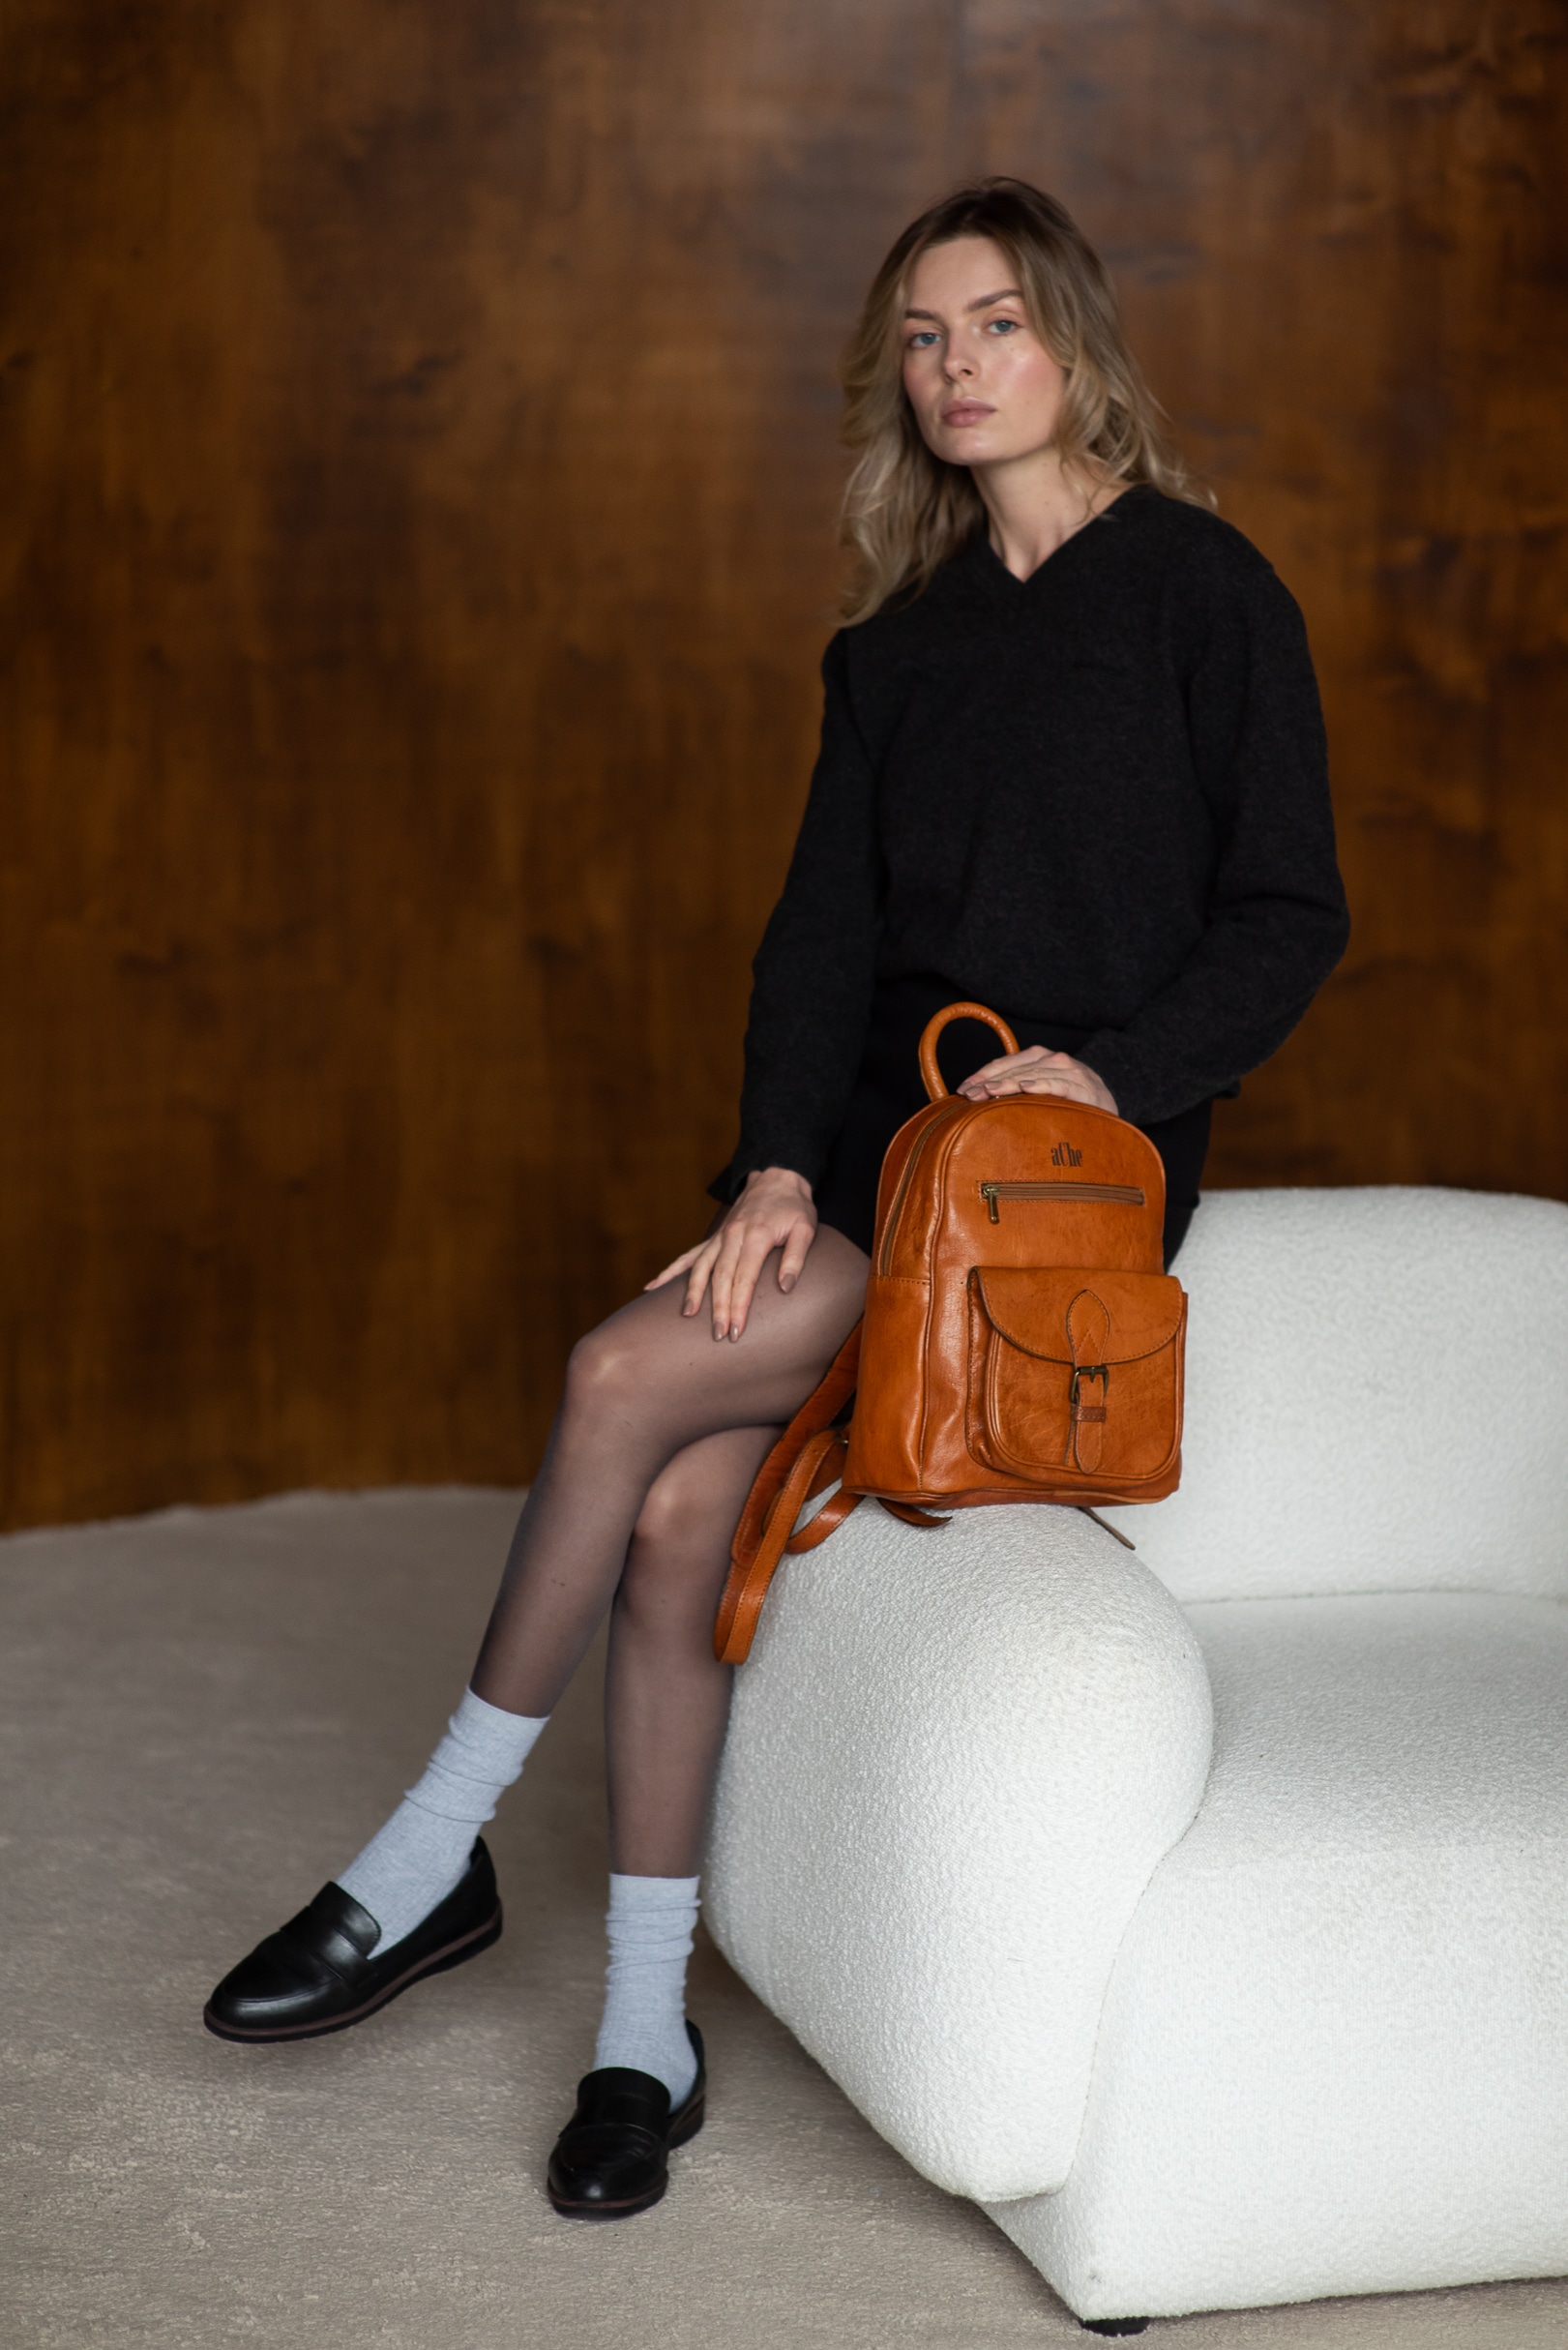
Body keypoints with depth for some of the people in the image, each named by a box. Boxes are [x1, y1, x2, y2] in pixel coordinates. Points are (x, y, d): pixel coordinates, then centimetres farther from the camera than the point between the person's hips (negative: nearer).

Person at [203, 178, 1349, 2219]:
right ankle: (648, 2031, -2)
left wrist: (1118, 1070, -19)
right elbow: (827, 919, 7)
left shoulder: (1201, 589, -2)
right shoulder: (905, 636, 15)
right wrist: (778, 1167, -7)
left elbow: (1290, 914, -4)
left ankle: (438, 1858, -5)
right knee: (676, 1517, -15)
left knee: (631, 1379, -22)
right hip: (887, 1143, 6)